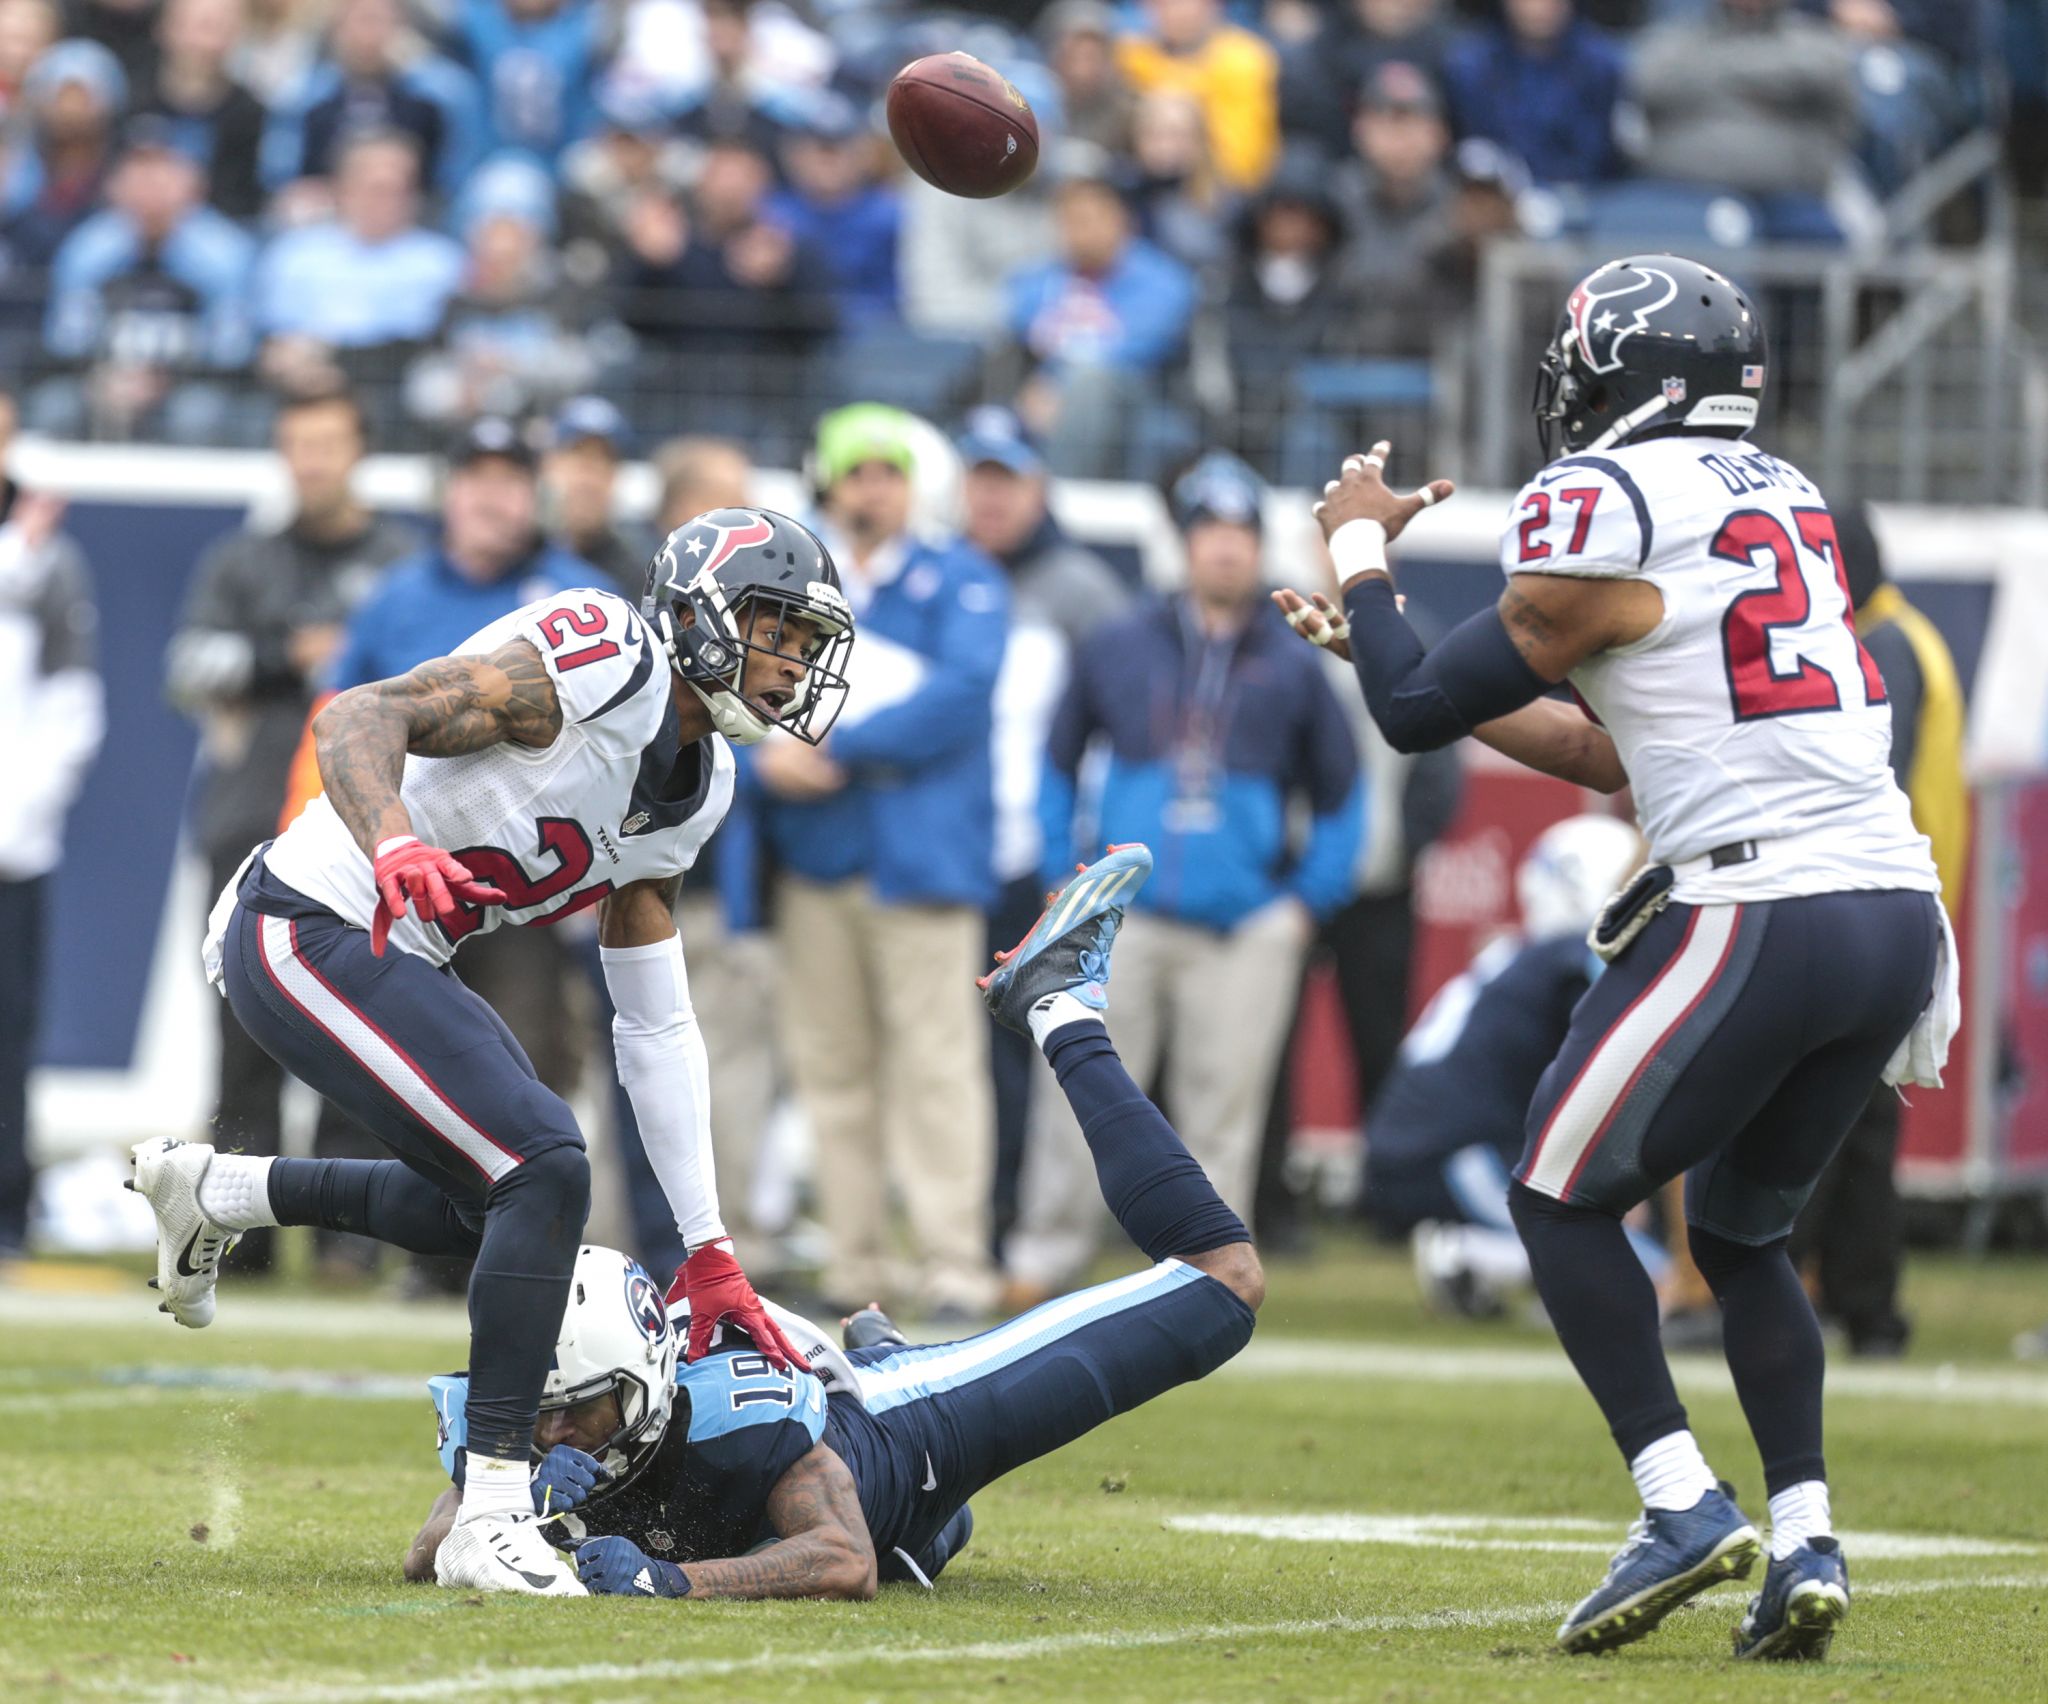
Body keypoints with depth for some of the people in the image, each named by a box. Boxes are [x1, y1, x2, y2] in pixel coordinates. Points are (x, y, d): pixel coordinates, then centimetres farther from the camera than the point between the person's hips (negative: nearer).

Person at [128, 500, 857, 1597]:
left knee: (493, 1208, 20)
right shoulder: (599, 661, -17)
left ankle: (211, 1193, 34)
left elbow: (655, 1030, 14)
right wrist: (394, 849, -48)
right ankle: (488, 1520, -15)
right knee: (545, 1169, -19)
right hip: (306, 937, -10)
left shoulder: (695, 788, 10)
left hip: (387, 957, 10)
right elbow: (357, 718, -27)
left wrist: (707, 1251, 11)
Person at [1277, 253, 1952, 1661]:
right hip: (1898, 911, 8)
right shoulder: (1783, 502, 20)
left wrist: (1362, 553, 19)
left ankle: (1683, 1505, -3)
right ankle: (1807, 1538, 8)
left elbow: (1420, 712, 2)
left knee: (1563, 1202, 8)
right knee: (1745, 1230, 21)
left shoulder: (1606, 513, -6)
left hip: (1758, 916, -8)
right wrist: (1391, 649, 32)